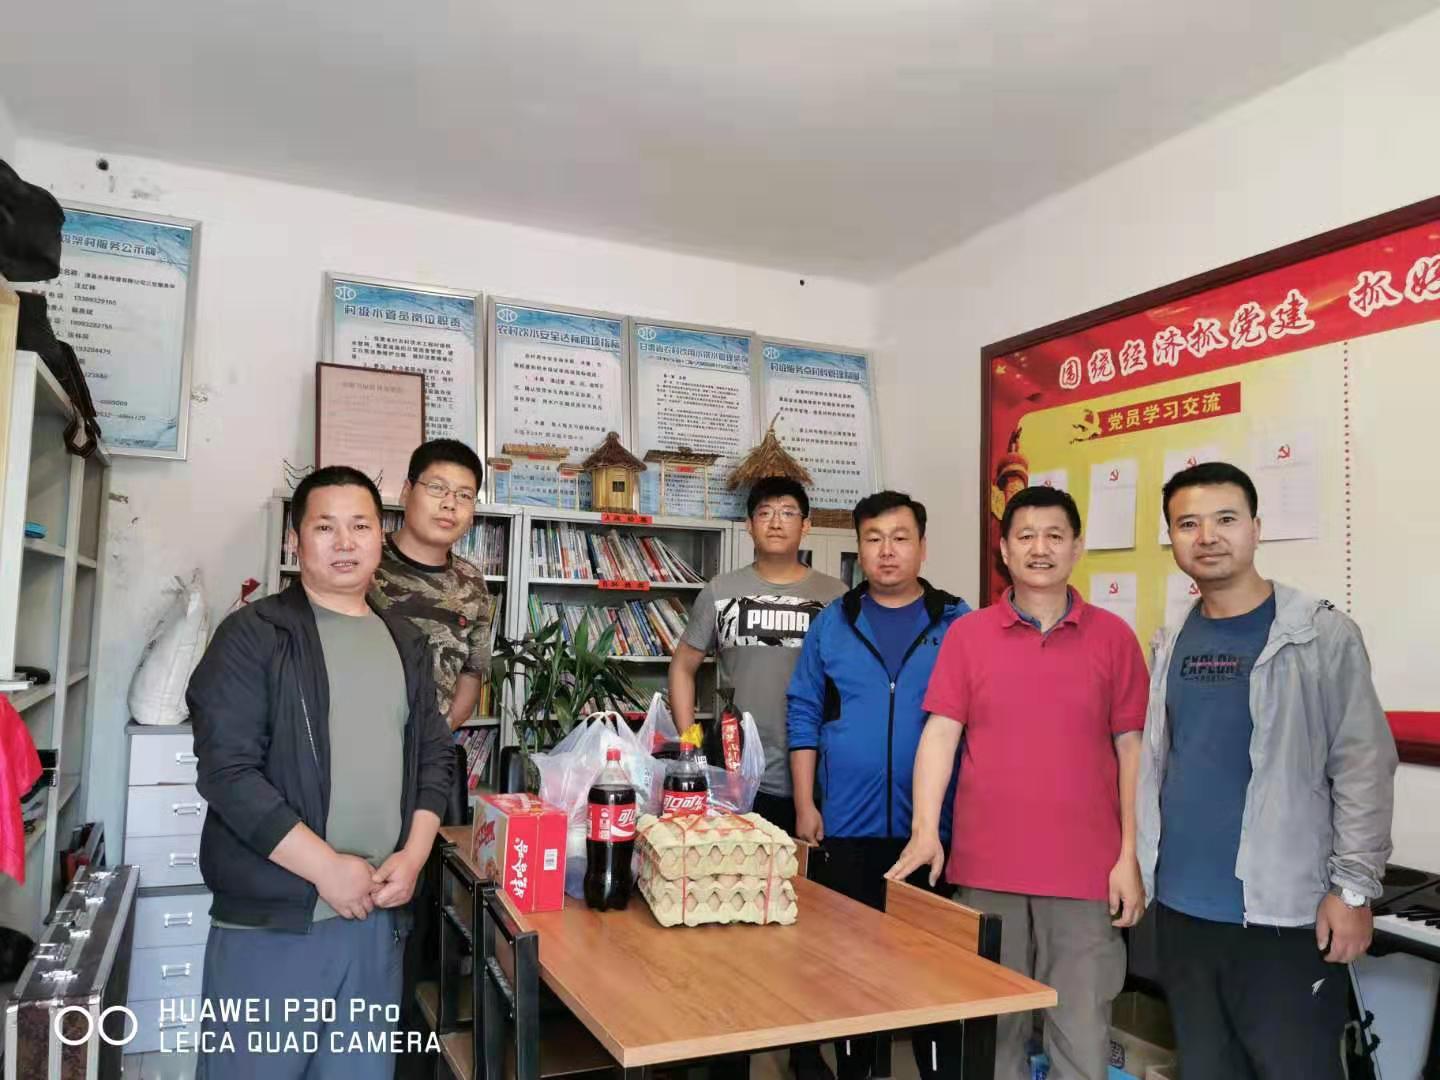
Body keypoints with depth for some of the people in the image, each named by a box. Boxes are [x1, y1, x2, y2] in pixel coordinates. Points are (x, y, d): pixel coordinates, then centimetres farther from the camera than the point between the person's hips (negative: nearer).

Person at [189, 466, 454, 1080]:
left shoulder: (406, 645, 12)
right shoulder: (255, 634, -5)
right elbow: (227, 771, -13)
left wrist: (413, 854, -3)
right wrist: (327, 868, -15)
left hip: (377, 915, 5)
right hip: (269, 921, -4)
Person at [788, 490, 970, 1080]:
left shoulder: (958, 623, 0)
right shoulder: (832, 623, 3)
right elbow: (805, 716, 4)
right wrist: (805, 805, -1)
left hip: (931, 828, -1)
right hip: (846, 826, 2)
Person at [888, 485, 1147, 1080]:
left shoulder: (1113, 636, 2)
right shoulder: (967, 635, 2)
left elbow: (1131, 749, 3)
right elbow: (940, 734, -3)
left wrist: (1131, 857, -2)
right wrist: (924, 831, -13)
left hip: (1086, 870, 0)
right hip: (986, 868, 1)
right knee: (993, 1027, 14)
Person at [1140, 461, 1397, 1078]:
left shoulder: (1322, 635, -8)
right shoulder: (1172, 643, 6)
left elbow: (1364, 768, -9)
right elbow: (1153, 763, 9)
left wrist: (1354, 886, -12)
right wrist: (1135, 862, 7)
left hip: (1284, 912, -5)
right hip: (1180, 906, 5)